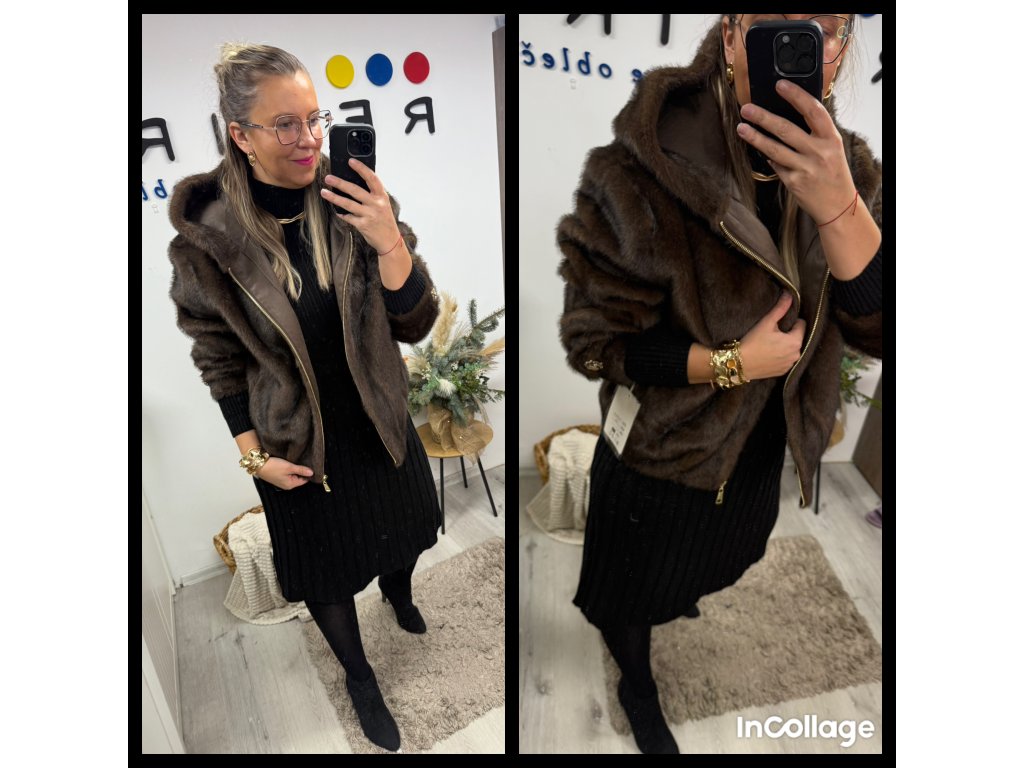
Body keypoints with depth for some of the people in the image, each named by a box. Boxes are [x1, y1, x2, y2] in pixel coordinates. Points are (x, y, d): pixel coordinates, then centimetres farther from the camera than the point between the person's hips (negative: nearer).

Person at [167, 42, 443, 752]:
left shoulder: (356, 201, -14)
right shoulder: (207, 233, -16)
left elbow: (416, 326, -16)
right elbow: (219, 358, -6)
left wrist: (389, 242, -31)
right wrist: (254, 454, -8)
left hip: (379, 419, 2)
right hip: (296, 439, -1)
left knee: (401, 530, 26)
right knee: (326, 566, 19)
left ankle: (398, 589, 64)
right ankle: (358, 673, 49)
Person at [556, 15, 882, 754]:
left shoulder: (849, 165, -10)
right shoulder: (642, 168, -27)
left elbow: (883, 330, -20)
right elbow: (594, 339, -22)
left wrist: (836, 207, -36)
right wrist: (730, 363, -28)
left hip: (762, 449, 6)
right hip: (658, 452, -5)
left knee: (710, 562, 34)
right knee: (641, 582, 21)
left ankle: (684, 601, 70)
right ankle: (638, 685, 54)